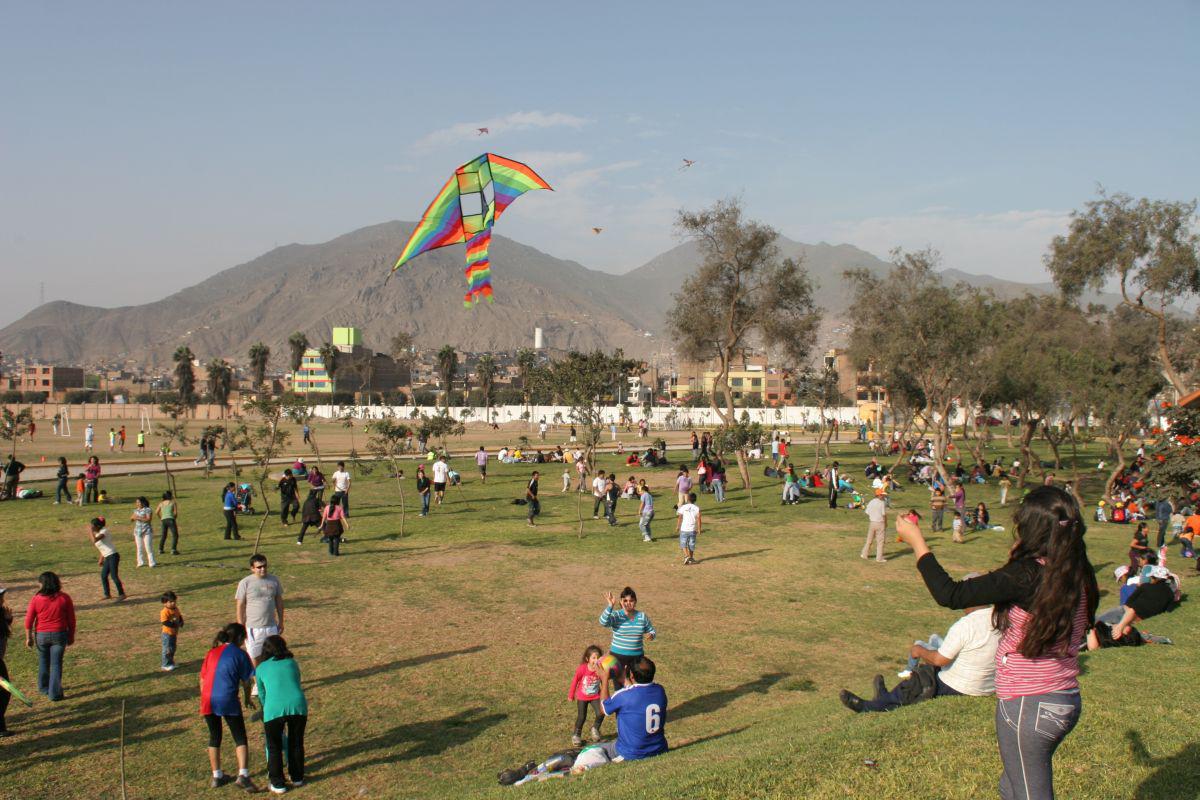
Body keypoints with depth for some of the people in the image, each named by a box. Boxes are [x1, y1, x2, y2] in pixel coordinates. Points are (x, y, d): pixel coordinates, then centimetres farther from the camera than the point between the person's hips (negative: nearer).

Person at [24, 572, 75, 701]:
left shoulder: (36, 599, -11)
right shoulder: (64, 598, -8)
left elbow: (29, 620, -5)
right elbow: (71, 620, -3)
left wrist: (29, 637, 7)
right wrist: (71, 636, 9)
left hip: (41, 635, 1)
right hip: (59, 635, -1)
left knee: (43, 662, 21)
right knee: (56, 664, 5)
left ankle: (44, 688, 35)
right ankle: (55, 693, 5)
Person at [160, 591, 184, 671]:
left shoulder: (176, 609, 3)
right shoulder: (164, 612, -23)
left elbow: (180, 616, 14)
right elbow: (164, 622, -29)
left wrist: (181, 622, -6)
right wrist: (174, 624, -30)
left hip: (174, 633, 8)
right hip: (167, 633, -8)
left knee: (173, 649, 19)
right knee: (167, 649, -1)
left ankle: (171, 662, 33)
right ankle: (166, 665, 9)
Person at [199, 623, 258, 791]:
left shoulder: (211, 653, 16)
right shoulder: (240, 654, 2)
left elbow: (202, 680, 16)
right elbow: (246, 681, 4)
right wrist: (247, 699, 21)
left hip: (208, 701, 5)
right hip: (228, 701, -4)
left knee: (214, 737, 19)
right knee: (240, 738, 4)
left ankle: (216, 777, 26)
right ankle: (243, 775, -10)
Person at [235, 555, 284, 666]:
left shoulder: (274, 580, 1)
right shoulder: (245, 583, -9)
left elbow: (279, 601, 10)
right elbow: (240, 606, -5)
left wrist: (281, 621, 10)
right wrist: (241, 627, -7)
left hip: (271, 626, 3)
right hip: (253, 627, -3)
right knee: (254, 657, 5)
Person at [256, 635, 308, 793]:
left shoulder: (261, 668, 19)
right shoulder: (292, 663, 23)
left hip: (274, 708, -2)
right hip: (298, 705, 2)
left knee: (274, 747, 17)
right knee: (296, 744, 22)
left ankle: (278, 783, 23)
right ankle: (297, 777, 34)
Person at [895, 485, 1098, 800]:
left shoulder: (1027, 575, -23)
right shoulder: (1078, 574, -2)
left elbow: (950, 595, -21)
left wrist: (916, 541, -10)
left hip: (1028, 707, -8)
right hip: (1066, 701, 8)